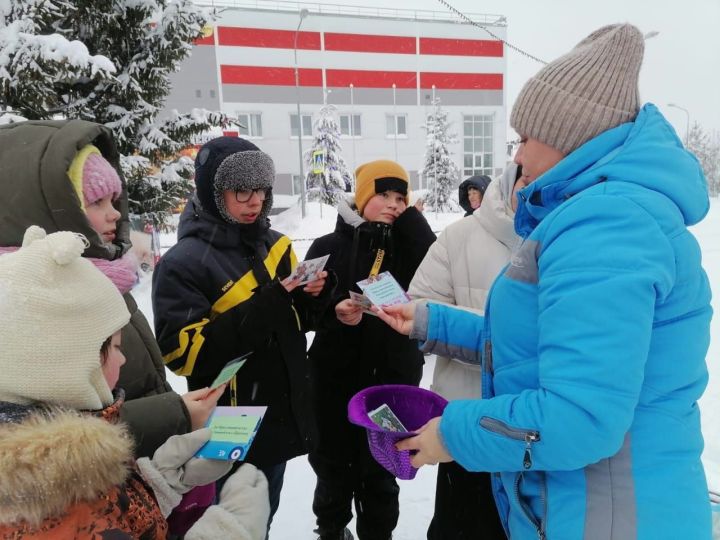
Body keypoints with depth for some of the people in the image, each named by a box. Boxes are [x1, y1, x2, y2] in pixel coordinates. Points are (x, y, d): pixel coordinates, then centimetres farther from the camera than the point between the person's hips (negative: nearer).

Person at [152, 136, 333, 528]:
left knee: (263, 519, 24)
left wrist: (311, 296, -10)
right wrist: (262, 309, -29)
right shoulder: (183, 262, -15)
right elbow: (183, 353, -22)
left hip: (283, 415, 6)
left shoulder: (273, 244, 4)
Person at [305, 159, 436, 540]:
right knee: (334, 463, 17)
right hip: (336, 376, 0)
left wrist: (409, 218, -11)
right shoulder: (329, 247, -2)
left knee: (381, 469, 15)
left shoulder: (408, 245, 2)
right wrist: (334, 312, -23)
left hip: (393, 377, 1)